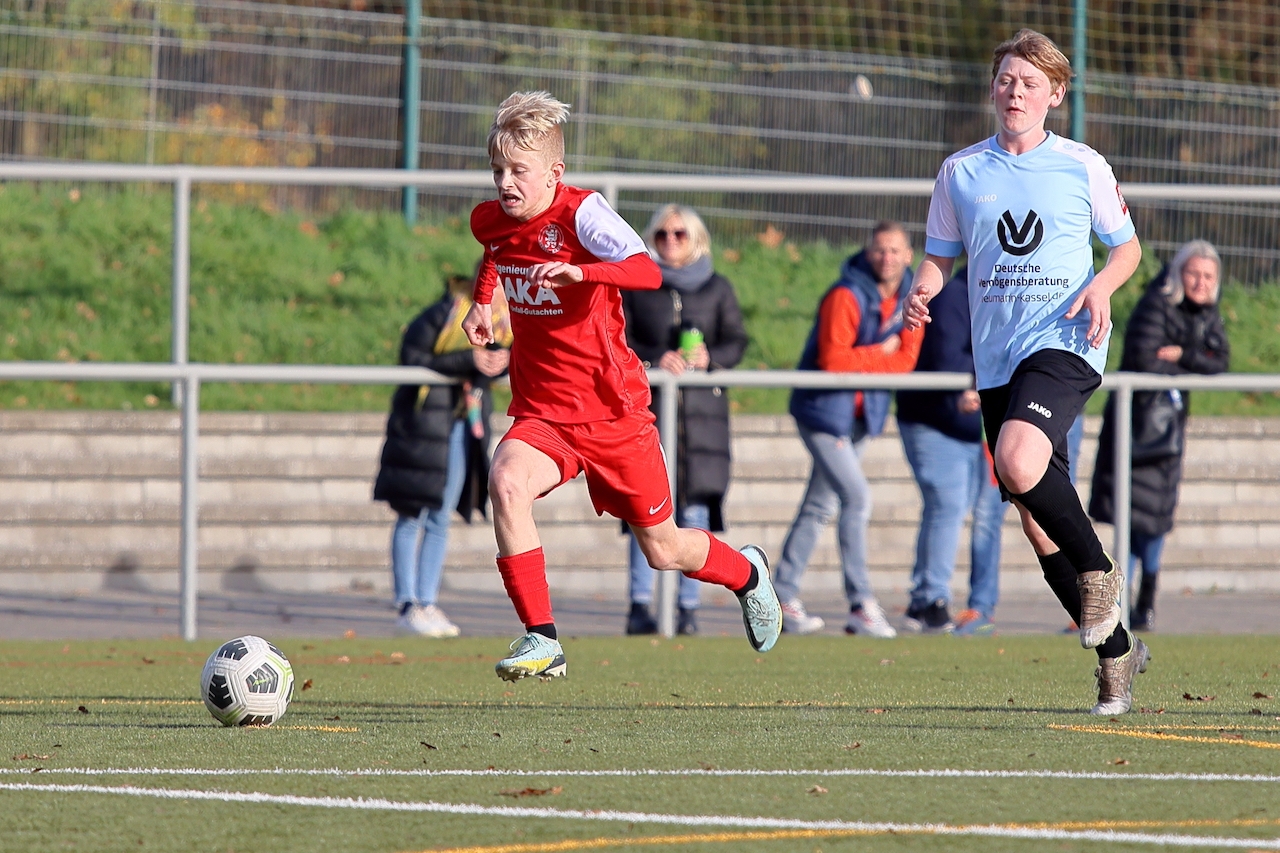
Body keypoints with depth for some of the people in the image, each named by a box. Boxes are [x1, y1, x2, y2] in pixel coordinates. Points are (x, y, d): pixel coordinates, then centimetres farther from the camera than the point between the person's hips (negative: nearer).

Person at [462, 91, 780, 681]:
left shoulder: (580, 213, -18)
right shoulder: (490, 221, 0)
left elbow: (648, 271, -35)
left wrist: (579, 272, -48)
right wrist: (482, 301, 13)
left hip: (612, 410, -4)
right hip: (541, 412, 4)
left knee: (663, 550, 10)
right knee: (506, 483, -30)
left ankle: (746, 573, 45)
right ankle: (540, 640, -25)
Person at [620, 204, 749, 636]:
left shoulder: (717, 289, 13)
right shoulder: (634, 286, 9)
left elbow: (736, 341, 9)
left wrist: (710, 358, -12)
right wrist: (655, 358, -15)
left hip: (702, 409, 1)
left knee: (695, 510, -3)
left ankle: (689, 607, 0)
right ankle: (640, 605, -5)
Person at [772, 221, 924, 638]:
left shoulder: (909, 297, 4)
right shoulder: (846, 297, -19)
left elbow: (906, 360, -2)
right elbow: (833, 360, -23)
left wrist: (862, 361, -19)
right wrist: (883, 353, -12)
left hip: (863, 414, 8)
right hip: (825, 410, -8)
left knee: (820, 506, 12)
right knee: (856, 497, -16)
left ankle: (784, 597, 19)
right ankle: (861, 606, -16)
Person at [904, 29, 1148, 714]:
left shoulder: (1083, 167, 3)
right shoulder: (960, 172, 10)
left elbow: (1126, 245, 11)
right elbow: (940, 255, 16)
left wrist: (1102, 286, -9)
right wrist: (921, 291, -6)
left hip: (1064, 342, -5)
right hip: (996, 358, 5)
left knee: (1017, 463, -31)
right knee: (1036, 522, 5)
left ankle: (1098, 569, -7)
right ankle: (1115, 651, 18)